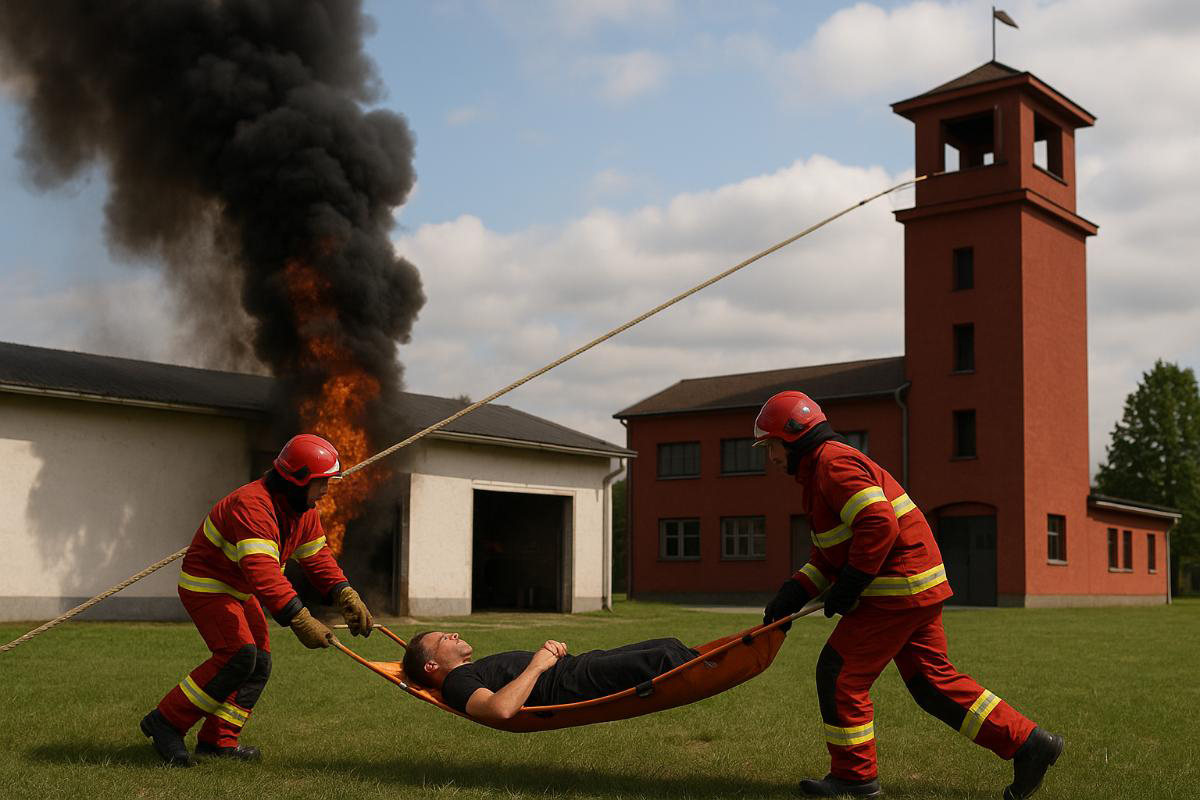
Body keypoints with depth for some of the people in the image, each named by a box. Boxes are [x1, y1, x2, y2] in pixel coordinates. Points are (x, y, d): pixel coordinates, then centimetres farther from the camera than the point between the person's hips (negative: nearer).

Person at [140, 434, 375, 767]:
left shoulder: (305, 510, -2)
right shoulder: (252, 505, -34)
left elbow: (317, 557, 2)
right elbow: (261, 571, -44)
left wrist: (347, 597, -13)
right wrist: (300, 620, -49)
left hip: (240, 590, 10)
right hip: (206, 585, -10)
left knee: (259, 664, 7)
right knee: (239, 655, -23)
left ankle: (217, 740, 17)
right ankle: (165, 721, -11)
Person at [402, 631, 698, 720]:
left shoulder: (477, 670, 30)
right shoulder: (456, 684, -3)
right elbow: (501, 709, -25)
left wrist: (550, 651, 7)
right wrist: (536, 666, -15)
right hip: (577, 683, -10)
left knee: (670, 646, 5)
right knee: (664, 658, -20)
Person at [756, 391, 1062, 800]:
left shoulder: (832, 463, -13)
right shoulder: (818, 473, 20)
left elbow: (879, 524, -26)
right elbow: (827, 555, 22)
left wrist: (848, 587, -20)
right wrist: (793, 593, 8)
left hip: (897, 590, -10)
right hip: (919, 588, 10)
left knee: (839, 672, -3)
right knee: (932, 679, 12)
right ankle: (1028, 743, 13)